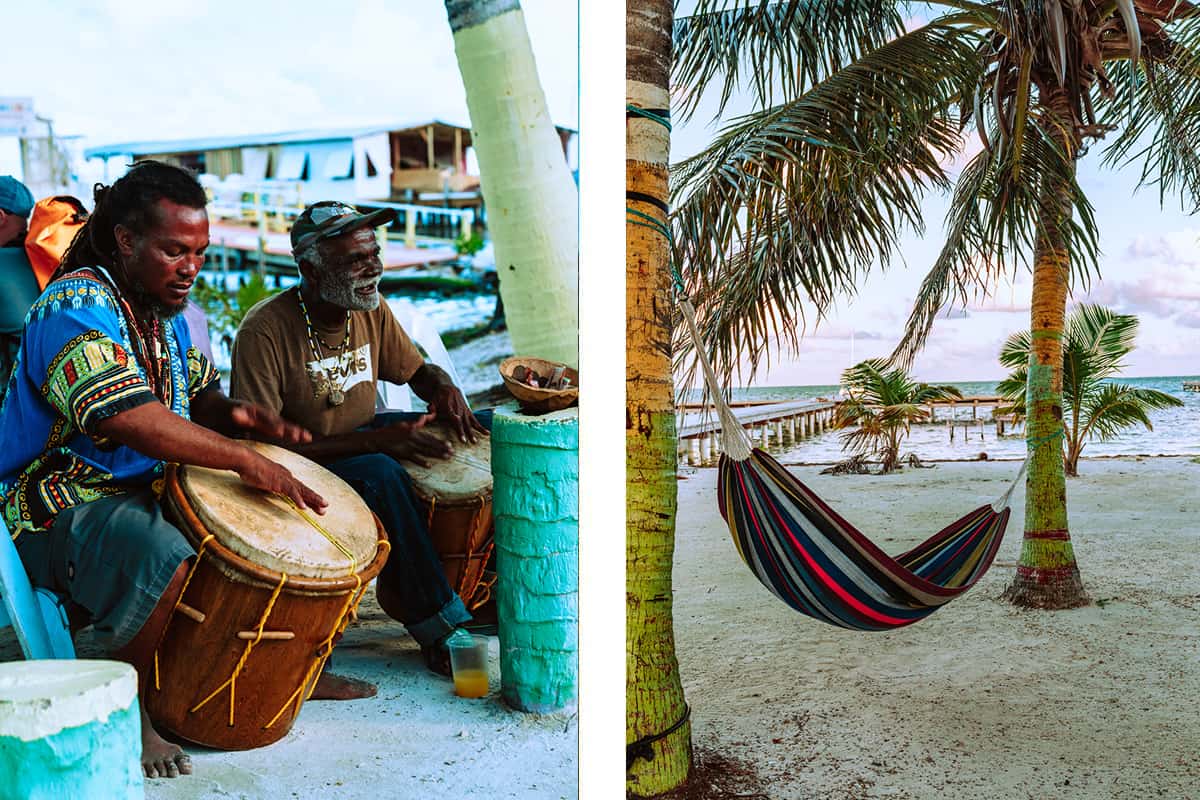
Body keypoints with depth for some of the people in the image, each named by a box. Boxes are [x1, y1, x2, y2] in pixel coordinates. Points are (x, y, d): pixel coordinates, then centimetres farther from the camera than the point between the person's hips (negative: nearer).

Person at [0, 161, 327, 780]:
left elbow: (195, 395, 18)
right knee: (169, 563, -35)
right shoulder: (76, 306, -19)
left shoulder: (165, 312, 11)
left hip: (145, 491, 9)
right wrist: (245, 460, -34)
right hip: (60, 506, -9)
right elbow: (130, 419, -33)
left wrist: (235, 414, -7)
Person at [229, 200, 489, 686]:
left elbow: (418, 370, 13)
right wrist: (376, 440, -33)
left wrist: (445, 390, -14)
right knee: (381, 474, -37)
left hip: (364, 436, 7)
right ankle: (439, 625, -22)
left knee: (490, 429, -5)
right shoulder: (265, 332, -23)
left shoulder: (371, 310, -4)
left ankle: (404, 586, -3)